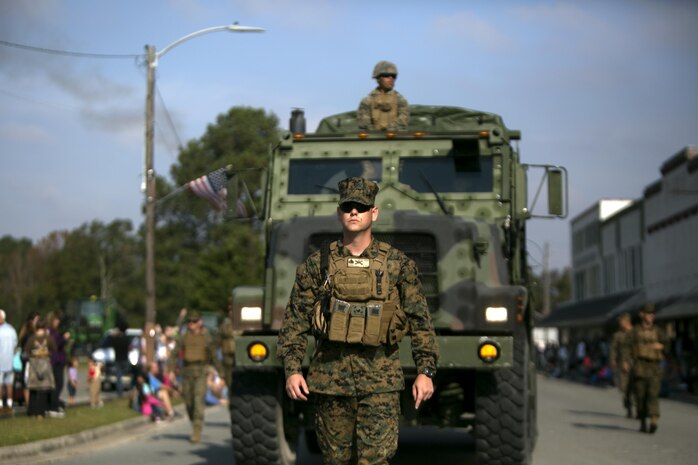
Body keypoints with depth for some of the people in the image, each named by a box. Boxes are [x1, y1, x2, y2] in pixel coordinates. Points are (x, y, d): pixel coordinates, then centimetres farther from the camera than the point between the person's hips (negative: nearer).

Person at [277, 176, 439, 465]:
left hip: (380, 378, -1)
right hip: (330, 374, 2)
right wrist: (292, 369, -4)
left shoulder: (398, 264, 4)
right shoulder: (317, 265, 5)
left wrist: (425, 370, -4)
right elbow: (295, 321, 6)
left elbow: (420, 320, 4)